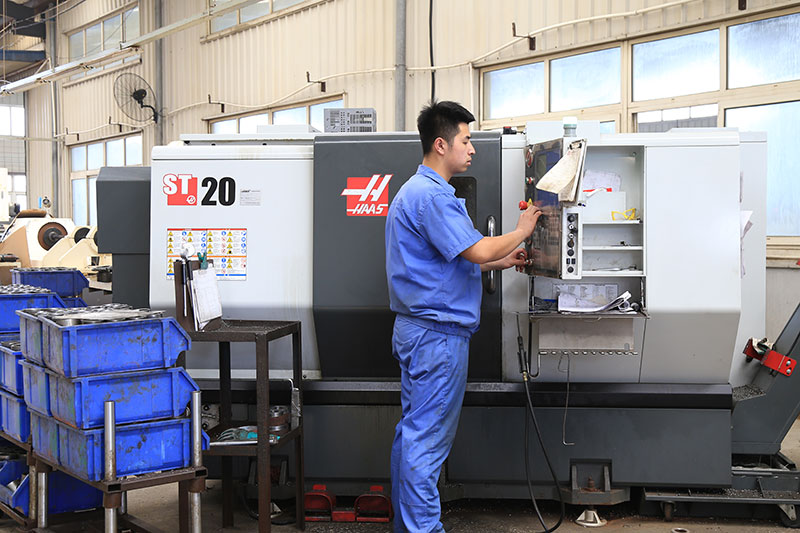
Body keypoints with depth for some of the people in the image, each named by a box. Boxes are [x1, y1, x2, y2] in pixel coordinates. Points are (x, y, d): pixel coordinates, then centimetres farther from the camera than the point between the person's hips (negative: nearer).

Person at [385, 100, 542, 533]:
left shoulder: (417, 191, 18)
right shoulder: (430, 195, -17)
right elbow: (478, 251, -21)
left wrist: (501, 262, 16)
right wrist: (521, 231, -4)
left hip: (416, 330, 11)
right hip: (438, 334, -11)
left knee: (413, 432, 14)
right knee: (428, 438, -5)